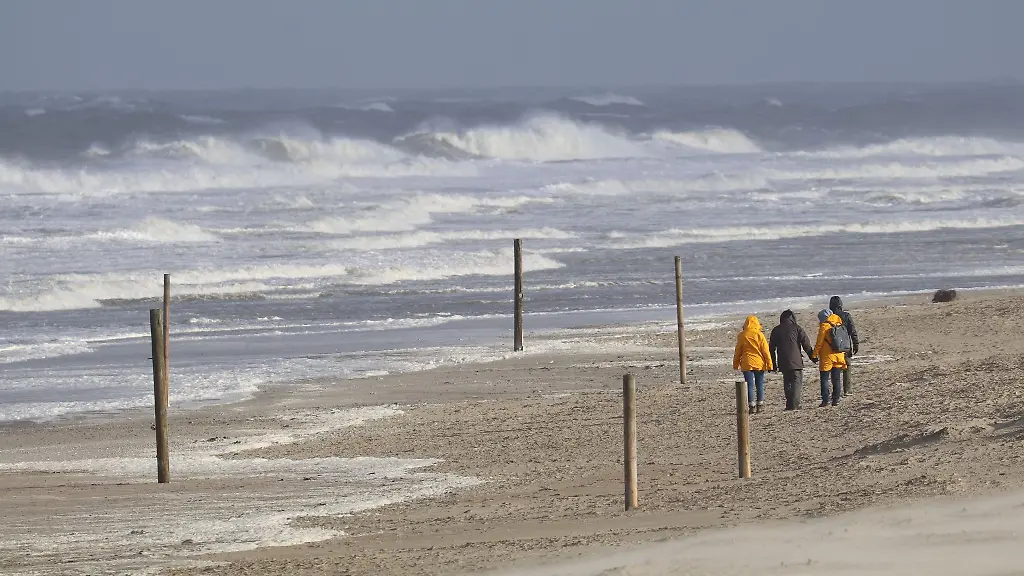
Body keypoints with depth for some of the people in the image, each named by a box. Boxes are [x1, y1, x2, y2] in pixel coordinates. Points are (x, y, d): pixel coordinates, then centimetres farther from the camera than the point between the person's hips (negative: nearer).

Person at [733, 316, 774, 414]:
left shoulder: (742, 336, -2)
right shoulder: (759, 335, -4)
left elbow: (738, 351, 5)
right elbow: (765, 350, -3)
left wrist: (736, 364, 16)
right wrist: (769, 364, 2)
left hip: (747, 364, 0)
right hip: (759, 363, 0)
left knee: (749, 385, 1)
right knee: (759, 384, 11)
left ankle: (752, 406, -4)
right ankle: (760, 404, 14)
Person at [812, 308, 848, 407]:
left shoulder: (824, 327, -11)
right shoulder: (839, 326, 8)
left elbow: (819, 343, -11)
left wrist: (815, 355, -3)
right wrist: (844, 355, 23)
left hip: (827, 357, -6)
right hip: (839, 357, 6)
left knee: (824, 379, -1)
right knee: (836, 380, 10)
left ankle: (825, 400, -6)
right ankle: (836, 400, 10)